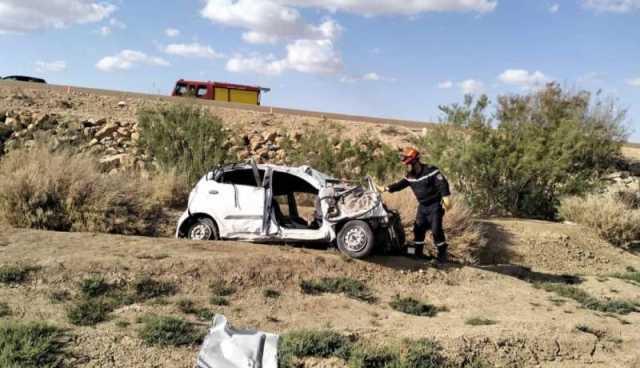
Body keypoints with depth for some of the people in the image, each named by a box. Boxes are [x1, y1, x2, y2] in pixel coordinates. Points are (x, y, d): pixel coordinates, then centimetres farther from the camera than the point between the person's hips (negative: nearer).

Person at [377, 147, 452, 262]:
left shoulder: (431, 171, -19)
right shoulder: (410, 176, 3)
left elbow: (443, 184, -22)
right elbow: (400, 184, 9)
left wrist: (446, 198, -31)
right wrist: (386, 189, 1)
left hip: (435, 205, -7)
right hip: (422, 206, 7)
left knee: (436, 229, -9)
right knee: (418, 228, 5)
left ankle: (442, 254, 5)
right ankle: (418, 253, 18)